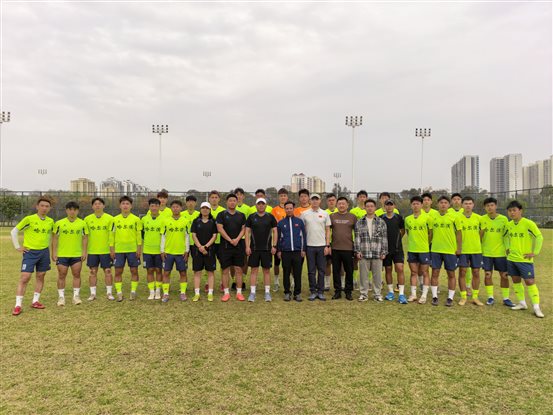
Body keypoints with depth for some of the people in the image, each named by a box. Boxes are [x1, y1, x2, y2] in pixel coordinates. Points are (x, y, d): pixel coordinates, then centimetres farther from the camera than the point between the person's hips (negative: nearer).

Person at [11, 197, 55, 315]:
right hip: (30, 252, -4)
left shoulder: (50, 221, 3)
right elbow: (14, 231, -5)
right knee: (25, 277, -8)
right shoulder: (29, 219, -11)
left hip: (44, 252, 5)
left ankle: (35, 301, 20)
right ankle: (18, 305, -1)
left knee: (40, 276, 9)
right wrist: (18, 247, -5)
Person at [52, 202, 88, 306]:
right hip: (62, 254, -1)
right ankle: (61, 297, 15)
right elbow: (55, 238, 3)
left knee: (77, 275, 5)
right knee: (62, 276, 4)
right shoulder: (59, 223, 0)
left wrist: (84, 251, -1)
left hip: (77, 254, 1)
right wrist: (54, 252, -1)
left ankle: (76, 296, 14)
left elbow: (85, 238, 5)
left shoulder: (82, 223, 3)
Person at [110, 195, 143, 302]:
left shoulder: (136, 219, 1)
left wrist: (139, 248, -5)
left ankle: (133, 292, 14)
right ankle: (119, 293, 12)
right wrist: (111, 249, 2)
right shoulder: (115, 219, 6)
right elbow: (112, 234, 7)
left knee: (134, 271, 3)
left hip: (133, 250, -1)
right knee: (118, 272, 3)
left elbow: (139, 235, 1)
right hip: (118, 250, 2)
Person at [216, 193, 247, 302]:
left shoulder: (241, 215, 11)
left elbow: (243, 229, 6)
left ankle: (239, 292, 9)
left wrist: (237, 239, -11)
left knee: (238, 269, 2)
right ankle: (226, 292, 10)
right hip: (225, 246, -2)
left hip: (239, 245, 2)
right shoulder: (221, 215, 4)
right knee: (225, 270, 2)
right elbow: (220, 228, -6)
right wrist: (230, 240, -13)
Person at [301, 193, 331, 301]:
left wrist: (327, 245, -2)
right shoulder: (304, 214, 3)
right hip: (309, 246, 0)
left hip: (322, 246, 1)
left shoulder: (324, 214, 5)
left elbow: (327, 231, 5)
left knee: (321, 270, 5)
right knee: (311, 271, 5)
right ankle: (313, 292, 15)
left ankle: (320, 292, 14)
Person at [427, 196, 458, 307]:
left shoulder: (453, 217, -2)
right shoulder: (432, 217, 4)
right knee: (435, 273, 4)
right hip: (435, 249, 2)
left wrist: (458, 248, 0)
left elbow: (458, 233, 3)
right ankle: (434, 296, 14)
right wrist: (428, 245, 9)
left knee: (451, 274, 5)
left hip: (450, 250, -1)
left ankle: (450, 298, 15)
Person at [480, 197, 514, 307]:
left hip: (501, 252, 0)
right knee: (488, 275, 4)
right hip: (486, 252, 0)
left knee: (504, 275, 6)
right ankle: (490, 297, 17)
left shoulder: (503, 219, -2)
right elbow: (479, 236, 0)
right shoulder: (482, 219, -2)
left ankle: (506, 298, 18)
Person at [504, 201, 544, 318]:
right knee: (516, 280, 11)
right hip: (511, 258, 6)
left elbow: (539, 237, -10)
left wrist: (535, 252, -10)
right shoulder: (509, 225, 5)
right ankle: (522, 303, 23)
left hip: (524, 259, -6)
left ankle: (536, 307, 2)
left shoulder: (529, 223, -12)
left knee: (529, 281, -5)